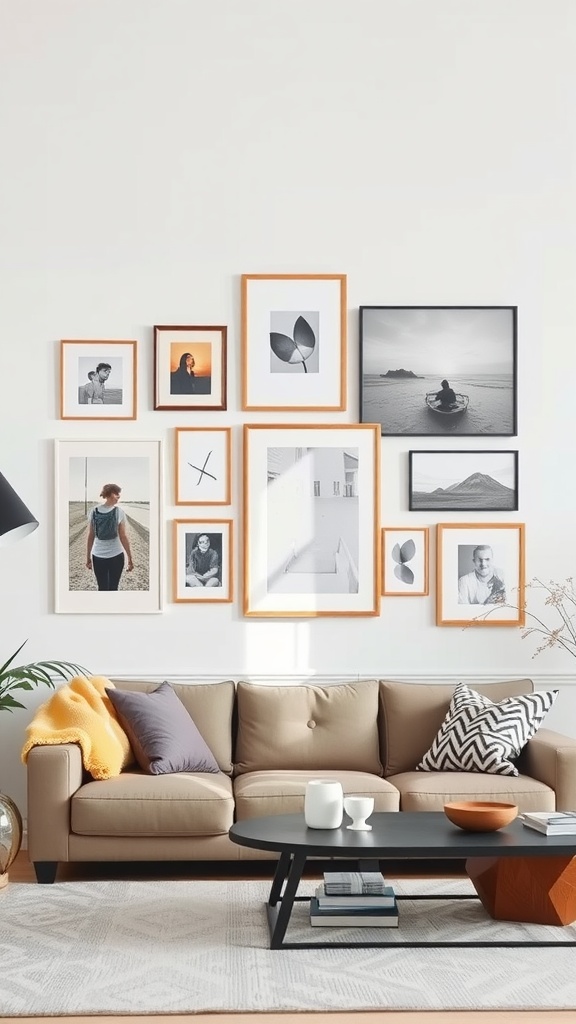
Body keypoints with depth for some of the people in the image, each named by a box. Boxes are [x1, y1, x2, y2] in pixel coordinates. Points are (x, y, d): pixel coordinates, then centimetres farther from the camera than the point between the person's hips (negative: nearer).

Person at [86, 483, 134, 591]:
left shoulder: (94, 512, -2)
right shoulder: (119, 511, -10)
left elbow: (90, 537, 1)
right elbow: (123, 537, -8)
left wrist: (88, 557, 9)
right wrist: (130, 558, -2)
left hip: (98, 556, 2)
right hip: (116, 556, -2)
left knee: (102, 589, 10)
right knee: (113, 589, 6)